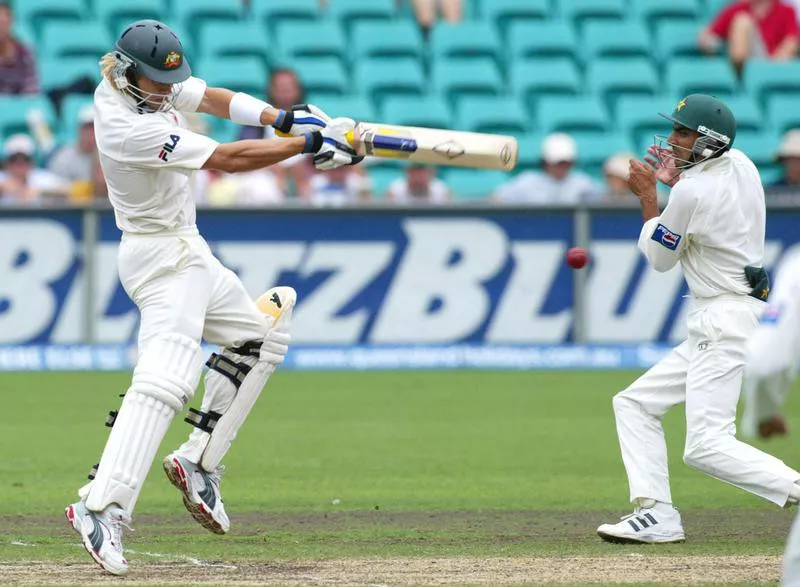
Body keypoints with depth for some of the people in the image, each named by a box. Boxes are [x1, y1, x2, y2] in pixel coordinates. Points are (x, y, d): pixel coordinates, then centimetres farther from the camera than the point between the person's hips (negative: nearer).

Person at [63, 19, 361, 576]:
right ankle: (102, 507, -34)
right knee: (165, 378, -24)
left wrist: (283, 117, -7)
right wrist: (308, 142, -22)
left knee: (260, 333, 20)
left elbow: (215, 99, 10)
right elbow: (227, 160, -27)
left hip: (187, 252, 10)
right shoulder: (127, 128, -27)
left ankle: (198, 463, 15)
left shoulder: (151, 82, 0)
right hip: (163, 258, -10)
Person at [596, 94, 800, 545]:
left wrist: (648, 195, 7)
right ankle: (657, 515, 6)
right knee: (634, 404, 13)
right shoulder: (741, 164, 7)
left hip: (725, 321, -10)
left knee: (706, 447, -16)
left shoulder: (692, 193, -18)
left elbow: (660, 258, -3)